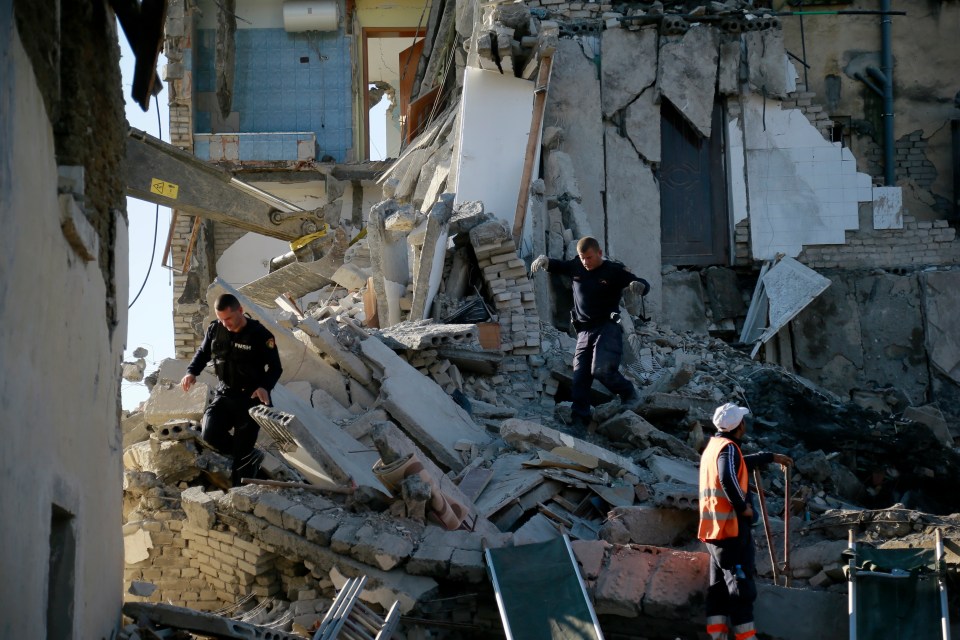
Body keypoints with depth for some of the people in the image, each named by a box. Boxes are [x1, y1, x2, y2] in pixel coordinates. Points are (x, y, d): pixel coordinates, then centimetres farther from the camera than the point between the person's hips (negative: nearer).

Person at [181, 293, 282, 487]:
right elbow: (203, 353, 16)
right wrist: (191, 372, -6)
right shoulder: (215, 329, 0)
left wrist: (265, 386, -28)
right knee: (210, 434, -17)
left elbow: (275, 367, -7)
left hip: (251, 398, -4)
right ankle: (249, 458, 6)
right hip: (224, 394, 4)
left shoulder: (260, 334, -13)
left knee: (241, 449, -5)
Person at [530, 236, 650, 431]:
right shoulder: (576, 267, 9)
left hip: (608, 328, -5)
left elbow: (644, 285, -8)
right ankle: (580, 422, 0)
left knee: (602, 370, -24)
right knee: (580, 377, -2)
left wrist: (639, 285, -34)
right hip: (584, 331, 5)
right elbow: (555, 266, 20)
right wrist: (543, 261, -4)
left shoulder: (614, 271, -4)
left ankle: (630, 395, 2)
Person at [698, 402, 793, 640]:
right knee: (740, 583, -8)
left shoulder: (714, 446, 17)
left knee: (719, 584, 11)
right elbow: (728, 479, -32)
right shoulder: (729, 448, -13)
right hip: (731, 526, -9)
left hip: (714, 529, 9)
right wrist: (743, 506, -21)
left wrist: (770, 457, 43)